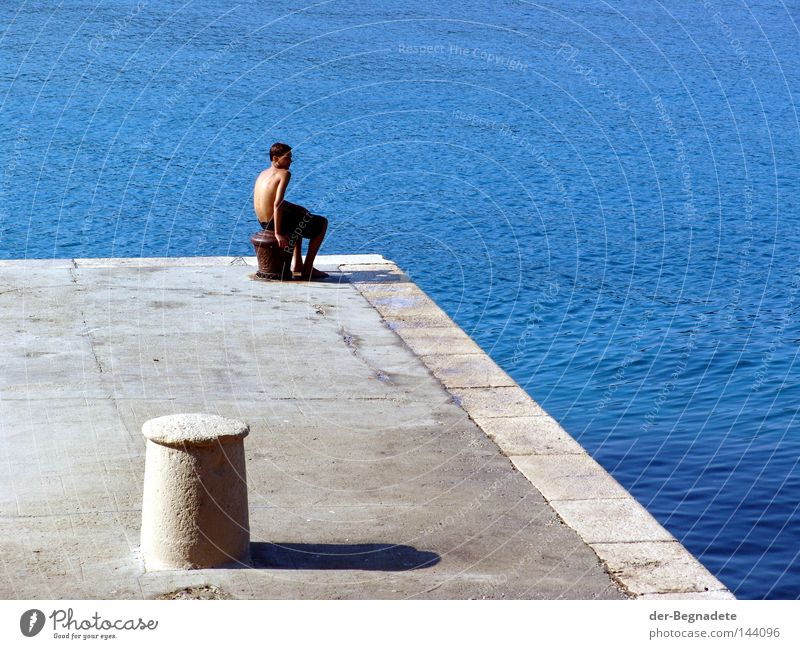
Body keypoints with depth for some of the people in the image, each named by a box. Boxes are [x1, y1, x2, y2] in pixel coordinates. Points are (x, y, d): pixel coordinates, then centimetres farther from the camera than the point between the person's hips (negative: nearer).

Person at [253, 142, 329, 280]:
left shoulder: (263, 174, 10)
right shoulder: (284, 174, -16)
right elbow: (277, 204, -27)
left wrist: (297, 208, 18)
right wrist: (278, 234, -27)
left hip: (263, 222, 9)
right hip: (275, 222, -9)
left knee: (301, 213, 39)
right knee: (322, 223, 11)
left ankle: (297, 264, 38)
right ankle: (307, 269, 10)